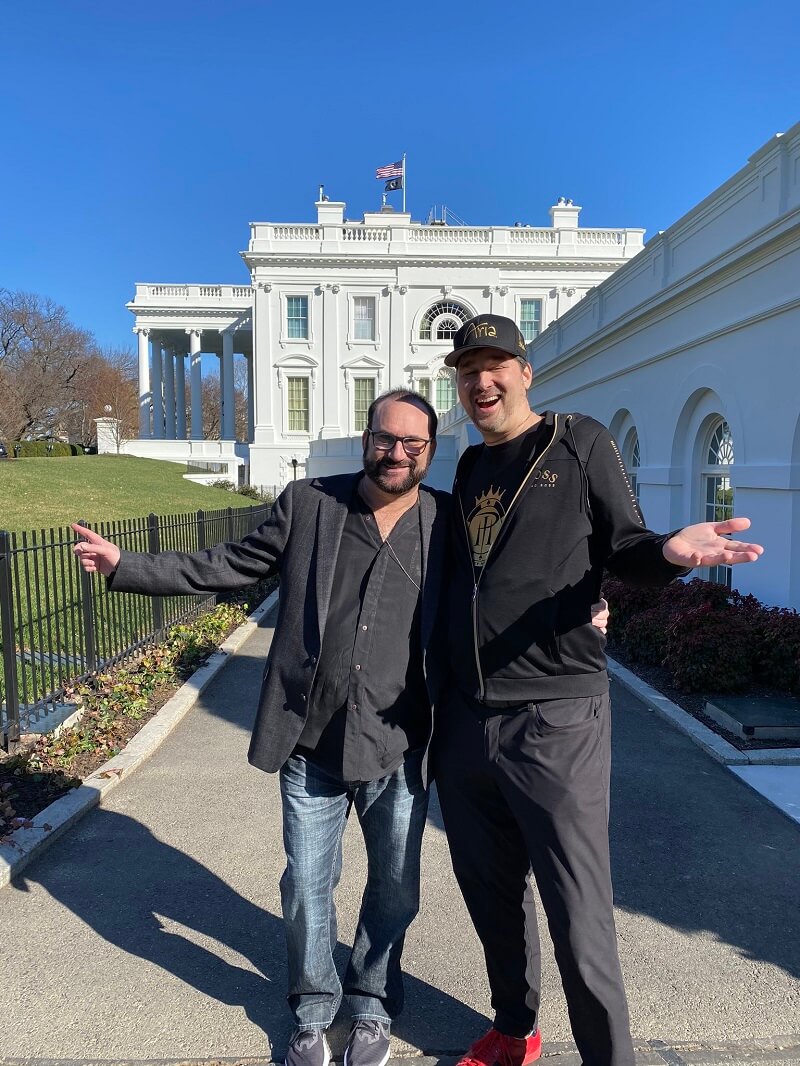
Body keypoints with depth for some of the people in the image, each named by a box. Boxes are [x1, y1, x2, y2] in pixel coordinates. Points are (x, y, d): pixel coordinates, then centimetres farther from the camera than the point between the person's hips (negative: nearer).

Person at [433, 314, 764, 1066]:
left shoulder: (581, 443, -1)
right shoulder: (468, 468, 13)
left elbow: (623, 552, -4)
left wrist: (669, 551, -24)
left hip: (555, 721, -6)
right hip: (465, 720, 6)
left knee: (577, 913, 3)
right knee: (489, 892, 21)